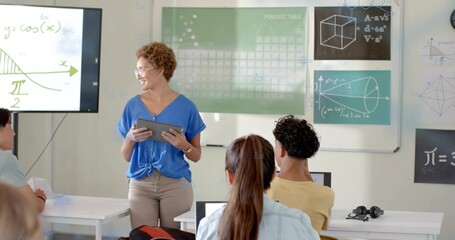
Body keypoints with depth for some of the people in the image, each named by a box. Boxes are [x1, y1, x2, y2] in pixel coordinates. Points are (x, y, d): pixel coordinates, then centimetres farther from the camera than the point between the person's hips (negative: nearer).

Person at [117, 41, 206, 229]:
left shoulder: (185, 107, 0)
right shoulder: (133, 105, 6)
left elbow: (196, 156, 7)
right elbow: (126, 156, 10)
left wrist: (184, 145, -13)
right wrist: (131, 138, -10)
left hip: (175, 185, -1)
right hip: (141, 185, 2)